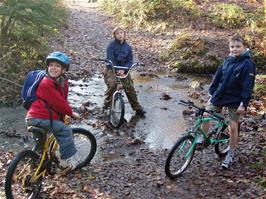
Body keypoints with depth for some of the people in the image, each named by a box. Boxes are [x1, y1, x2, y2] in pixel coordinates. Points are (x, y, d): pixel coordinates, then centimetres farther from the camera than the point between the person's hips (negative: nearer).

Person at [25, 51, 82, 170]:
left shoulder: (63, 82, 7)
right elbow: (58, 102, -20)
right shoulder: (46, 83, -20)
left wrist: (62, 117, 7)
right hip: (38, 118, -10)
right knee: (65, 131, -16)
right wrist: (71, 113, -9)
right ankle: (69, 159, -8)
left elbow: (63, 101, 12)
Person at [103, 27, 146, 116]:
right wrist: (116, 70, -27)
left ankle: (137, 108, 8)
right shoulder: (112, 45, -5)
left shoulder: (127, 47, 6)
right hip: (111, 69, -3)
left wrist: (123, 70, -18)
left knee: (130, 88, -5)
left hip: (123, 70, 3)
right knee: (112, 84, -31)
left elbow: (130, 61, 0)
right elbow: (110, 59, -14)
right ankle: (107, 102, -8)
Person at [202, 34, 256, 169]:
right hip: (220, 96, 5)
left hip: (235, 100, -5)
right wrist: (212, 93, 9)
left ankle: (231, 154, 17)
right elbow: (217, 77, 10)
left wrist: (244, 103, -17)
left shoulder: (248, 64, -12)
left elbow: (248, 86, -14)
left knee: (233, 127, 1)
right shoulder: (227, 61, 4)